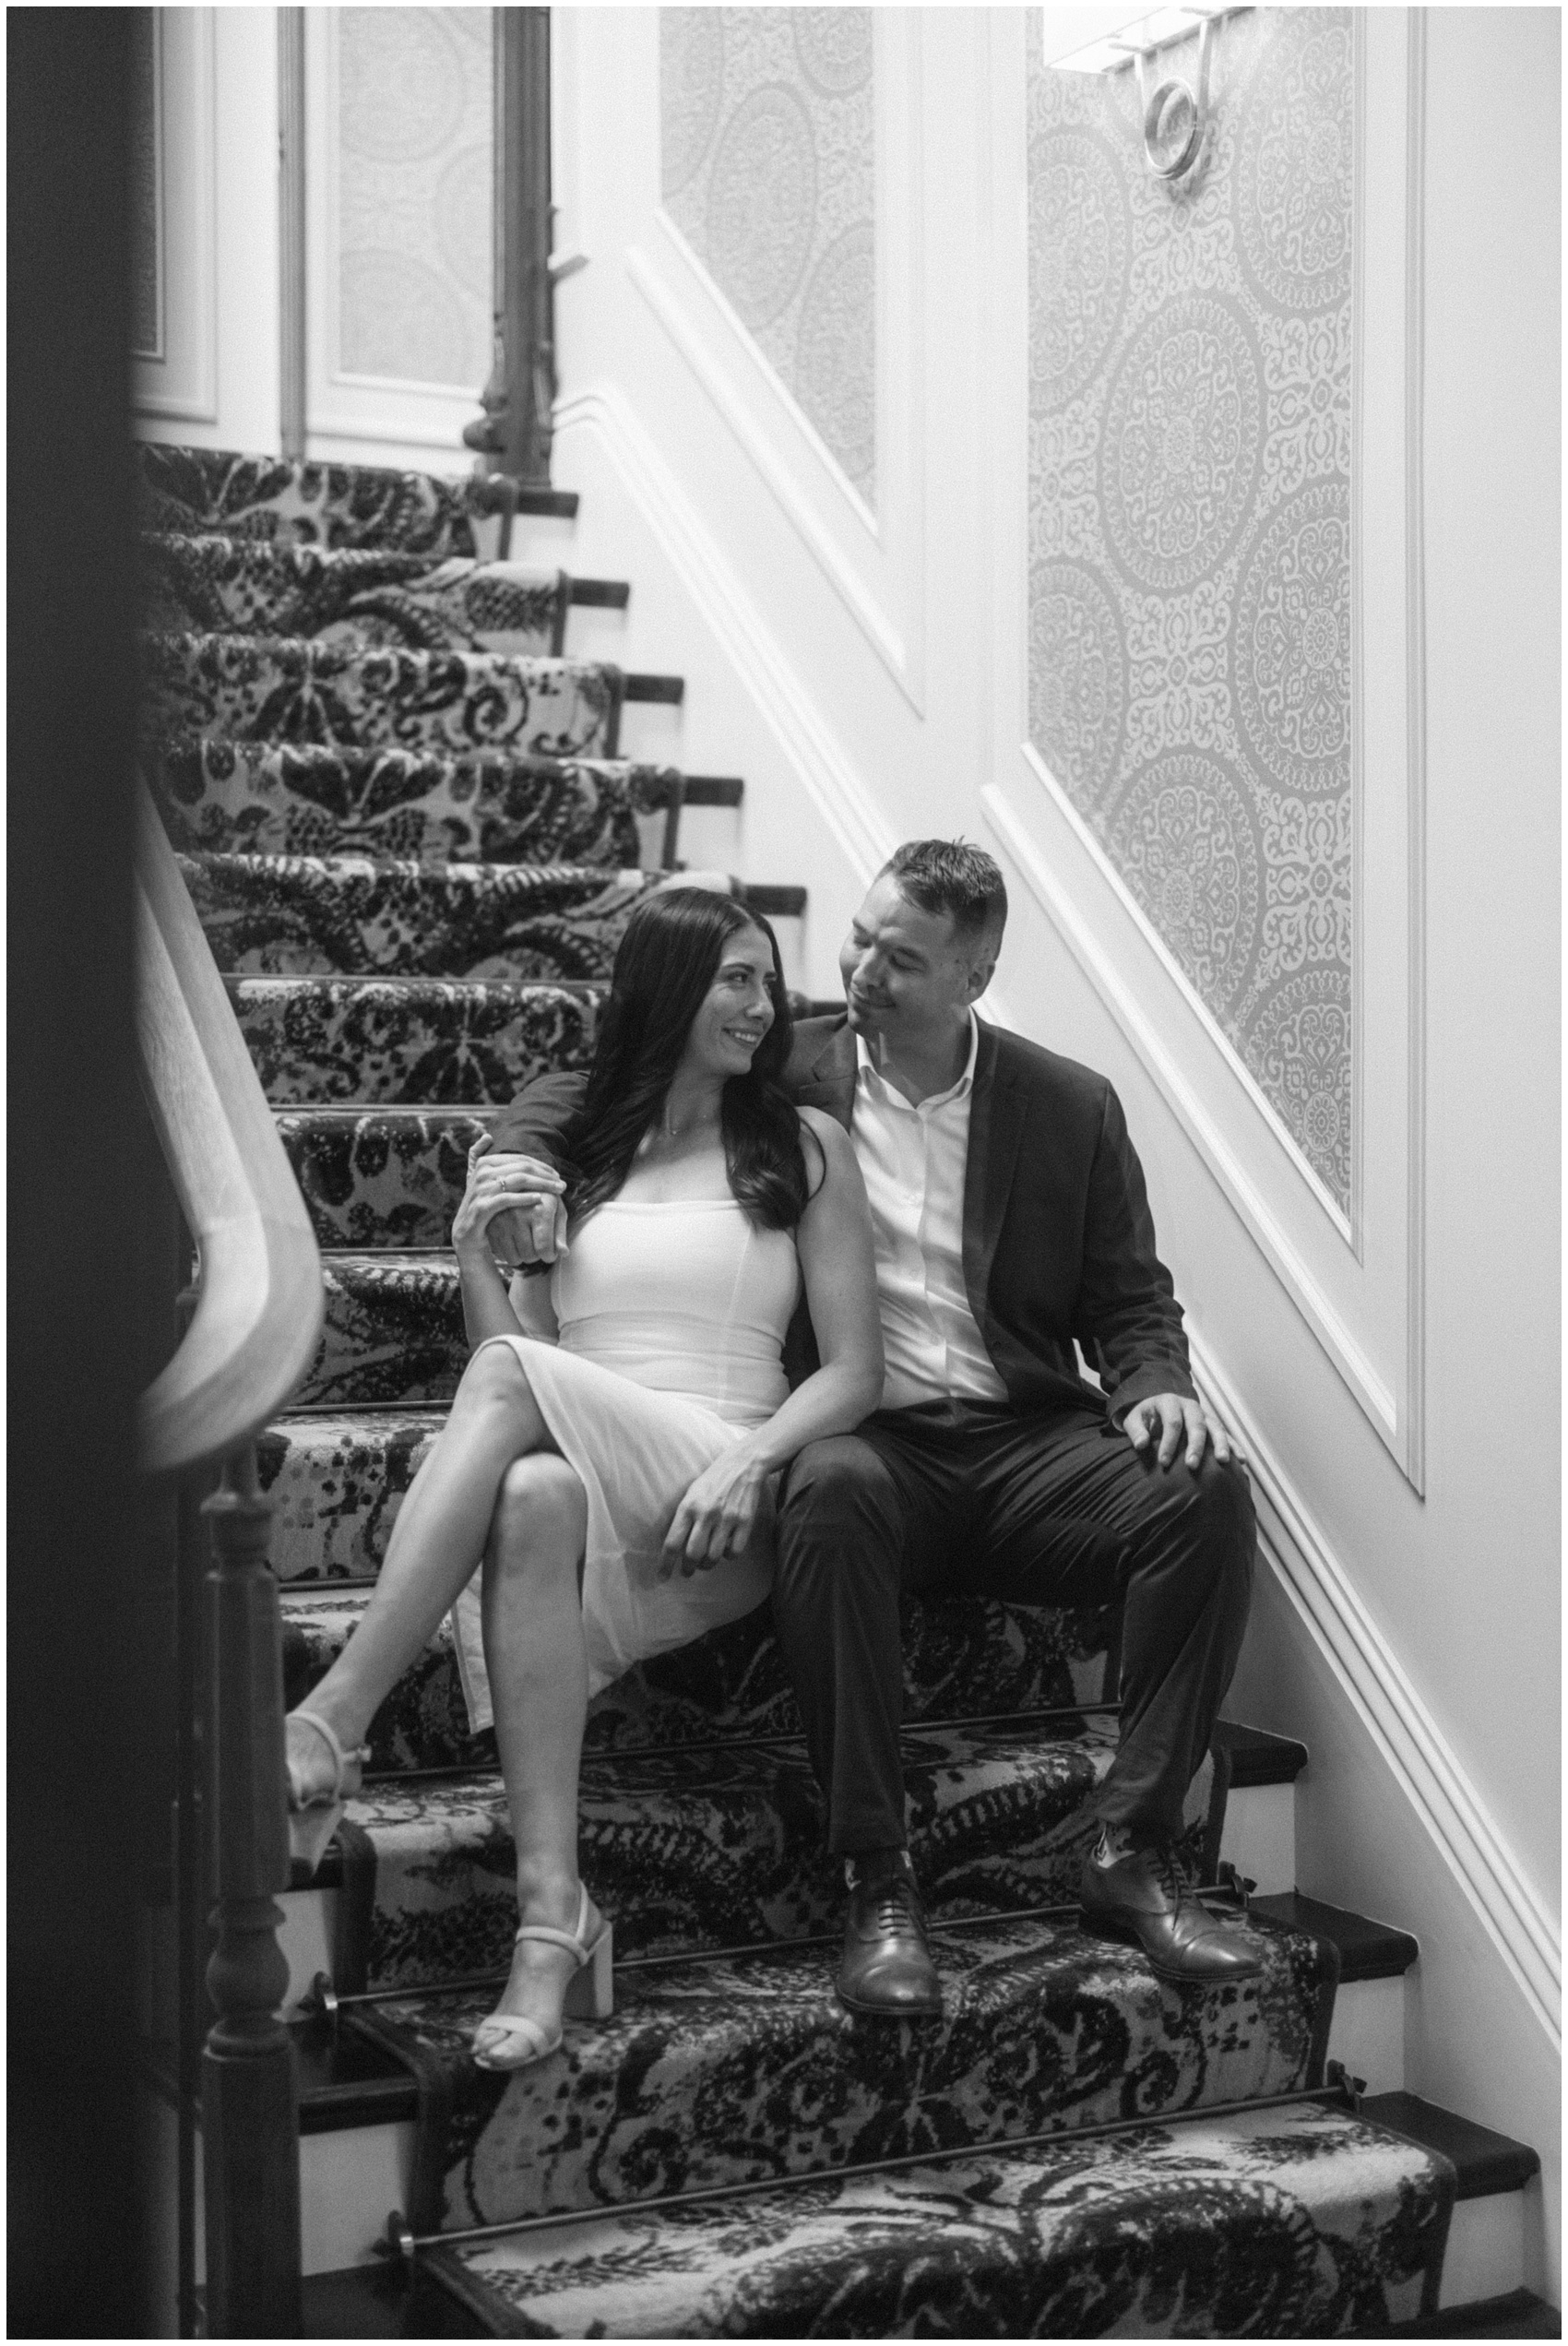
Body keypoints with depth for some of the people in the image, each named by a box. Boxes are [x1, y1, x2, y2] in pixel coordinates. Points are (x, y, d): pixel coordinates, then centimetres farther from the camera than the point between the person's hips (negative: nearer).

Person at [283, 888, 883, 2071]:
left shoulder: (803, 1146, 15)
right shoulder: (568, 1156, 22)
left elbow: (854, 1370, 6)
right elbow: (516, 1356, 19)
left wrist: (752, 1456, -13)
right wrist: (477, 1259, 1)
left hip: (719, 1510, -2)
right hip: (584, 1491, 2)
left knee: (507, 1379, -30)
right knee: (532, 1501, -37)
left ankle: (329, 1725, -38)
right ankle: (554, 1918, -44)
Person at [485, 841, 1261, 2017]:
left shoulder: (1073, 1108, 11)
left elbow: (1131, 1301, 14)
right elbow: (560, 1103, 15)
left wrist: (1158, 1385, -9)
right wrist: (527, 1165, -9)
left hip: (1025, 1443, 2)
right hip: (861, 1440, -2)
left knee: (1206, 1489, -26)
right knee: (834, 1487, -37)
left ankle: (1134, 1853, -17)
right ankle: (878, 1883, -30)